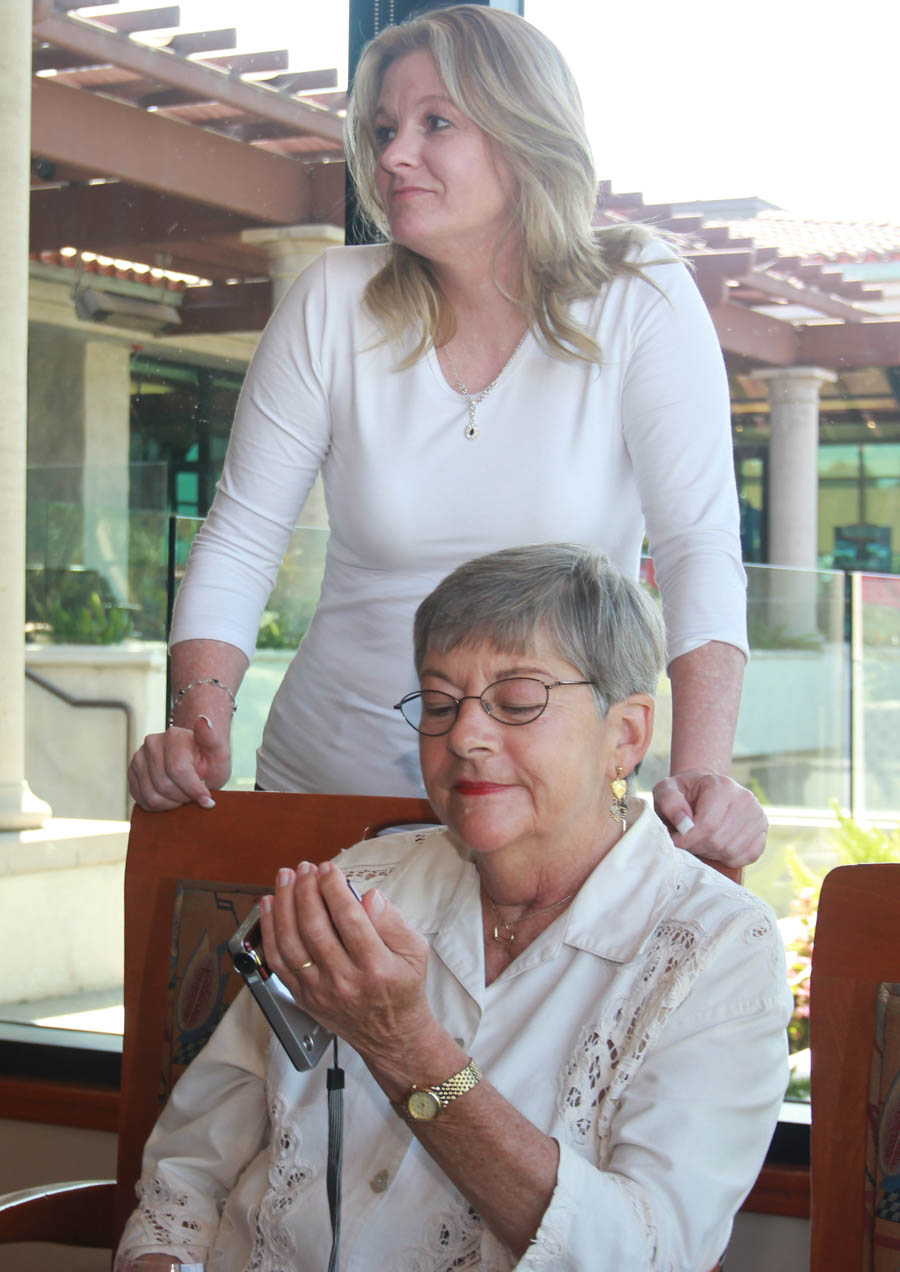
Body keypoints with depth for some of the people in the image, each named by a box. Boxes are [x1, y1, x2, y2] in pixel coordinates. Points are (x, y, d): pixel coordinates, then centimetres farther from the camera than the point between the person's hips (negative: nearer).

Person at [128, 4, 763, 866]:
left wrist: (701, 768, -29)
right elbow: (240, 539, 0)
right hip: (327, 792, 2)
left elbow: (699, 538, -14)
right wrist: (198, 727, -17)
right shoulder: (334, 303, -2)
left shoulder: (641, 299, -7)